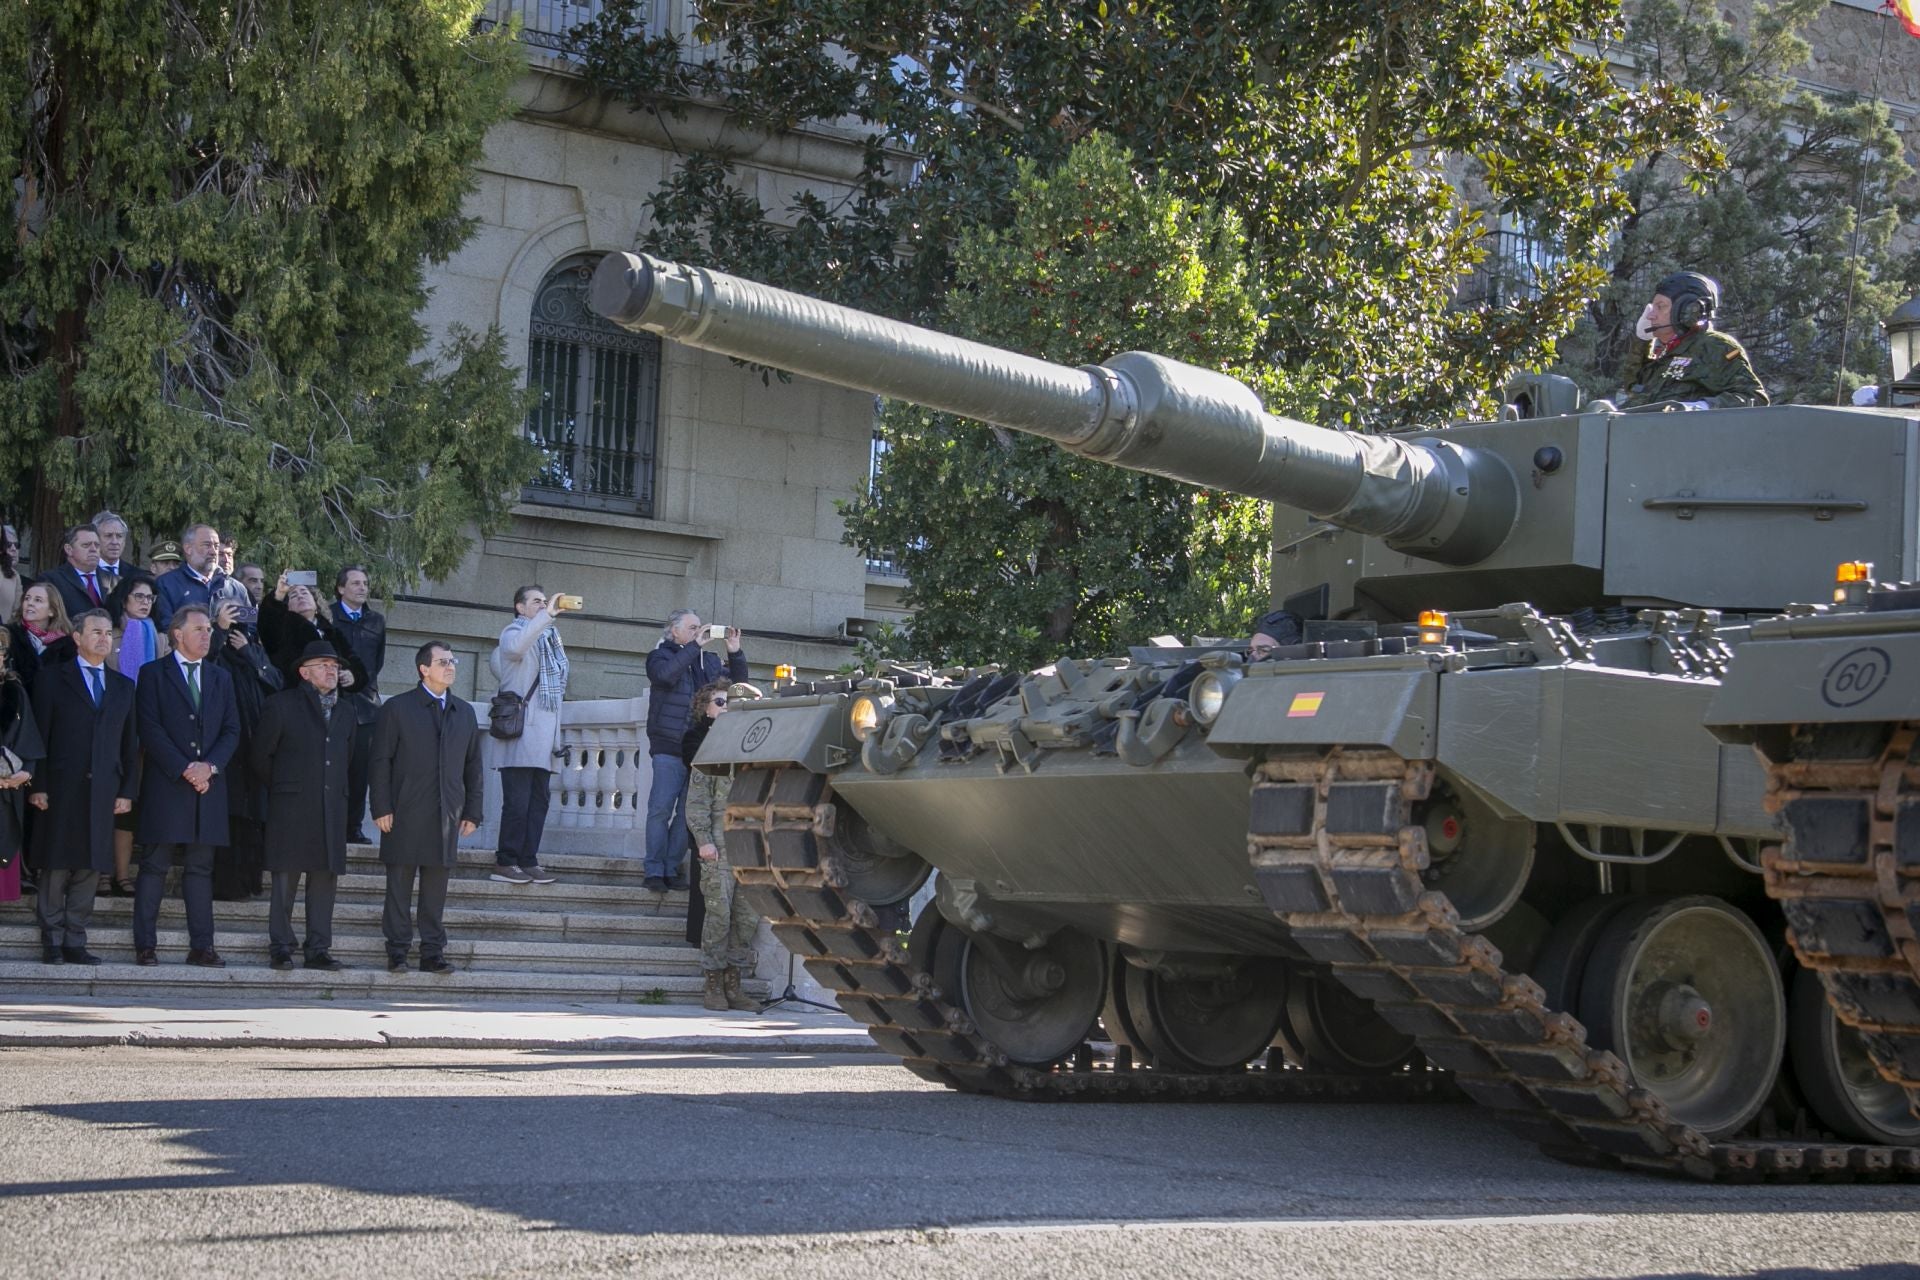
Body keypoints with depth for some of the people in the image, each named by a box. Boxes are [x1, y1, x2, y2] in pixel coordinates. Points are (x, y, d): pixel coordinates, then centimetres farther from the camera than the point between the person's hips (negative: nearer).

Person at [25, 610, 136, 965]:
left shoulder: (123, 687, 16)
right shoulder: (53, 679, 5)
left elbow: (130, 745, 13)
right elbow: (39, 736, 0)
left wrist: (128, 790, 5)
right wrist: (38, 786, -8)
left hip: (103, 791, 3)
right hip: (61, 789, -3)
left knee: (91, 867, 1)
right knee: (55, 867, -2)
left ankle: (75, 942, 6)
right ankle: (52, 943, 4)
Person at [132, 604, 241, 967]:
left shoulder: (221, 679, 17)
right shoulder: (154, 674, 4)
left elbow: (231, 731, 11)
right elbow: (151, 729, -6)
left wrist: (209, 766, -7)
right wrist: (184, 770, -12)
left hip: (208, 786, 4)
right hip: (165, 785, -4)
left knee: (201, 868, 4)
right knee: (154, 866, -3)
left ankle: (201, 946, 4)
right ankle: (144, 945, -1)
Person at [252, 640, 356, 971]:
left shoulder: (344, 713, 17)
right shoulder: (281, 705, 1)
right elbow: (261, 755, 3)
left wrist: (338, 791, 15)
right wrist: (282, 787, 7)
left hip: (331, 808, 5)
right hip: (291, 808, -5)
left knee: (326, 877, 2)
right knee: (285, 878, -4)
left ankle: (318, 949, 6)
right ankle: (280, 947, 2)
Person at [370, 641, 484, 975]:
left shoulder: (465, 713, 15)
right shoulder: (397, 708, 2)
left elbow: (472, 766, 16)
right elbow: (381, 762, -1)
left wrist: (472, 812, 9)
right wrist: (381, 808, -8)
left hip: (447, 818, 3)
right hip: (405, 816, -3)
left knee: (436, 888, 5)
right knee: (399, 885, 1)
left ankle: (433, 953, 9)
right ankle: (397, 952, 7)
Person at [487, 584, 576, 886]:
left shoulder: (549, 637, 22)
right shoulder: (514, 631, 0)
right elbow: (514, 647, -27)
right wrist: (547, 616, -26)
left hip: (543, 735, 8)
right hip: (520, 733, -8)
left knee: (538, 803, 5)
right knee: (517, 802, -9)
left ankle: (528, 861, 8)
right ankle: (505, 863, -6)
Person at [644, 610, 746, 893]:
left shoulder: (709, 661, 18)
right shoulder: (660, 656, 5)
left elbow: (736, 684, 17)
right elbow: (665, 674, -17)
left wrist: (735, 653, 4)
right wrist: (694, 646, -15)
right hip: (669, 748, -4)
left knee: (688, 812, 2)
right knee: (661, 809, -7)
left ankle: (672, 870, 8)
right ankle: (654, 870, -4)